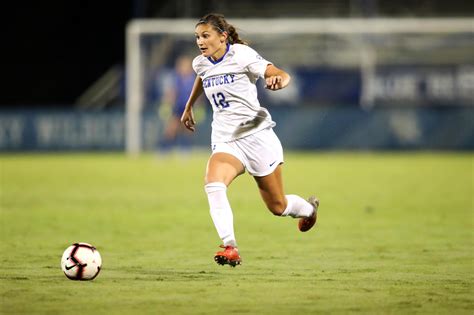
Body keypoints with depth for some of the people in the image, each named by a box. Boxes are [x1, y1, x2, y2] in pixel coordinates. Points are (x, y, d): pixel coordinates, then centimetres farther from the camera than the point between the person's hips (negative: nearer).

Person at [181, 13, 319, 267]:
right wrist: (189, 106, 42)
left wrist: (278, 79, -45)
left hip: (256, 135, -4)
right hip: (224, 140, 4)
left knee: (277, 206, 7)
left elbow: (282, 75, -21)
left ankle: (308, 208, 43)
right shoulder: (201, 64, 6)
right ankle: (230, 247, -33)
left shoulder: (241, 55, -12)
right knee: (213, 184, -29)